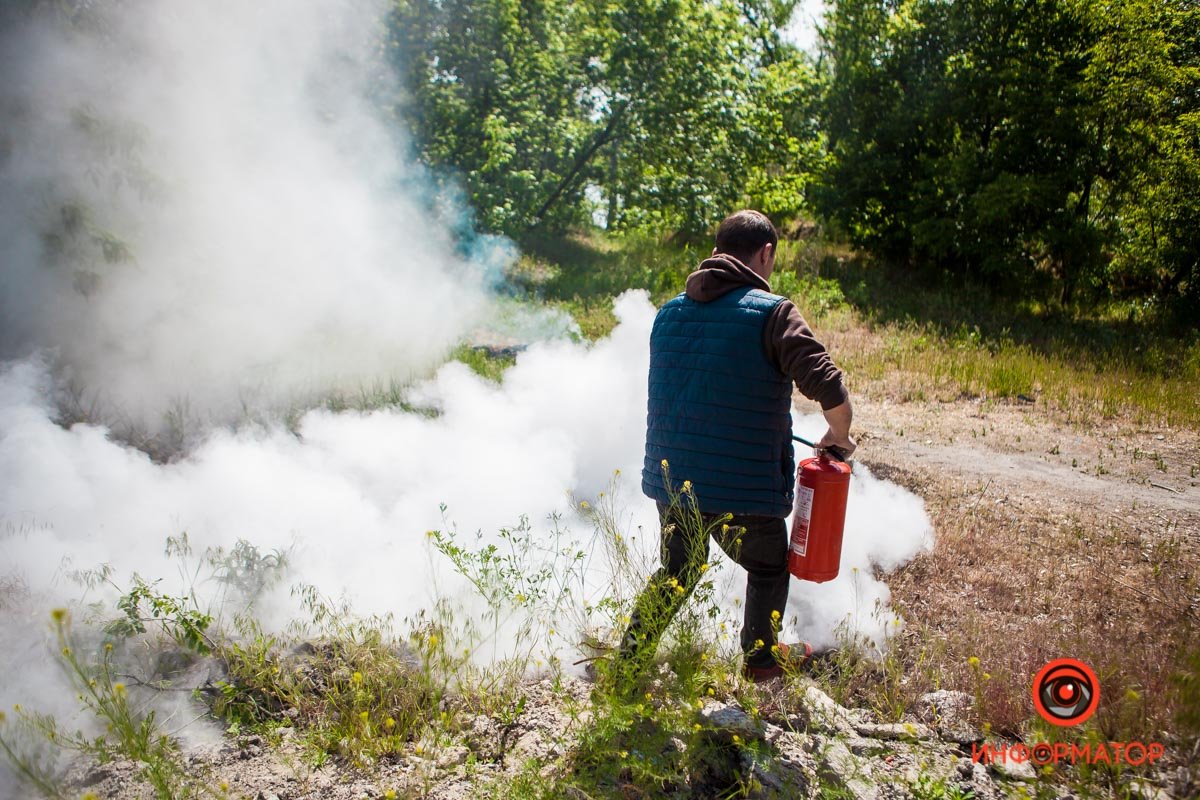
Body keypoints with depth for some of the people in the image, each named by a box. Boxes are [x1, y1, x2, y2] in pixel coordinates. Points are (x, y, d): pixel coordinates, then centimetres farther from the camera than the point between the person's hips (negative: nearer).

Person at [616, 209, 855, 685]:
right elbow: (828, 387, -20)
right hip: (743, 487, -5)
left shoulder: (670, 312, 7)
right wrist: (839, 437, 0)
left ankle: (630, 659, 27)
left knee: (677, 570, 26)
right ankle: (761, 659, 38)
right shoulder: (772, 312, -12)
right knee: (769, 569, 23)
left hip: (670, 480, 5)